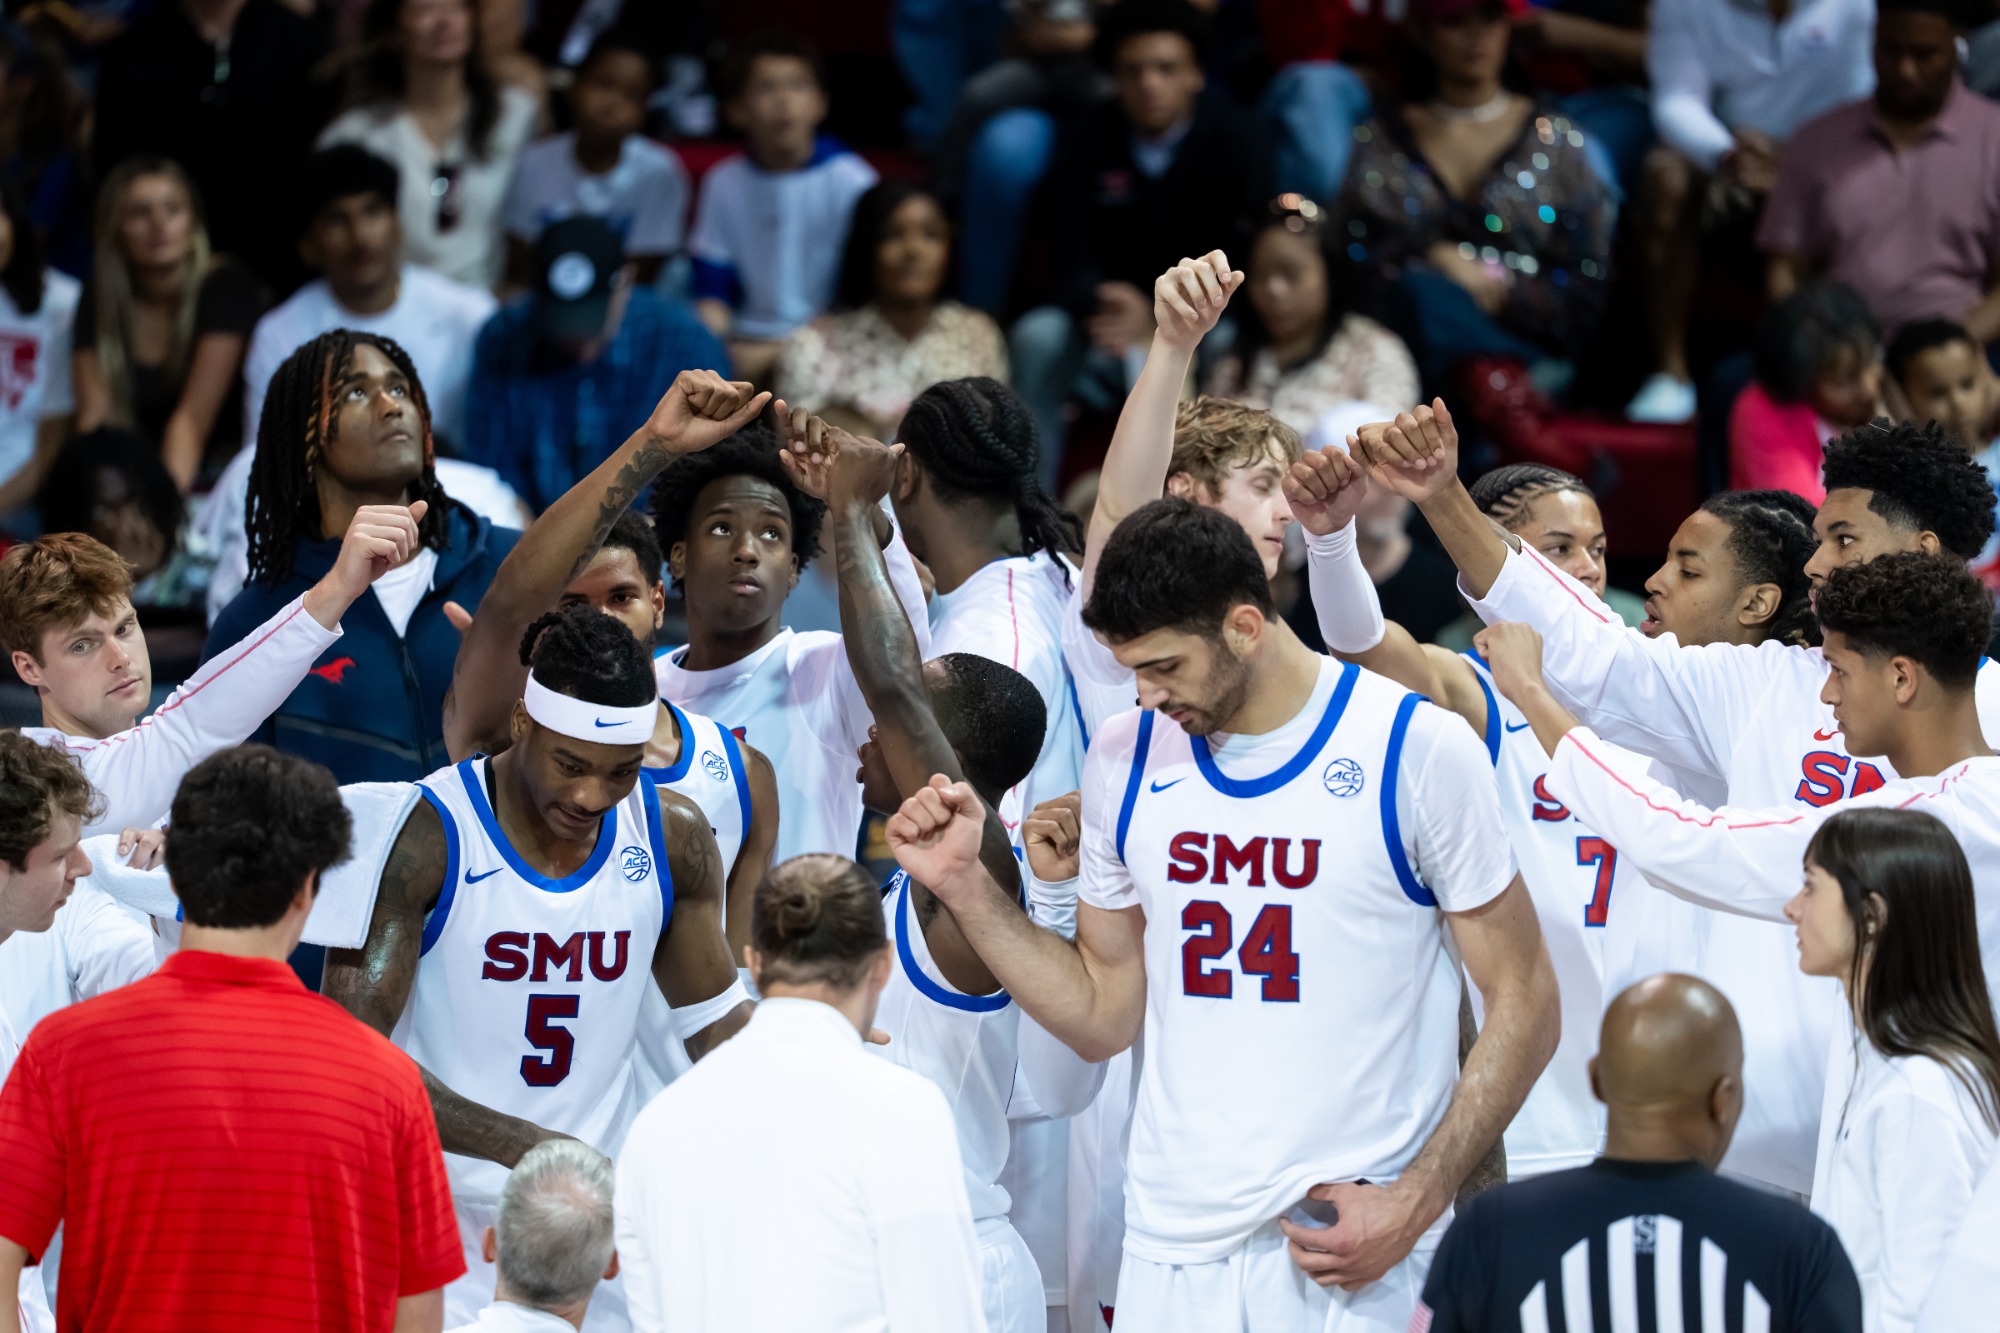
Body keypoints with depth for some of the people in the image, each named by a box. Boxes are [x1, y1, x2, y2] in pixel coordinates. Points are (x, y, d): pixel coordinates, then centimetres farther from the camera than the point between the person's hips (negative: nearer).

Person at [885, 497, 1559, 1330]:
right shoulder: (1126, 760, 7)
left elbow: (1522, 1004, -4)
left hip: (1355, 1247, -4)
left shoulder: (1417, 750, -7)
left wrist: (1415, 1203, -12)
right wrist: (965, 888, 2)